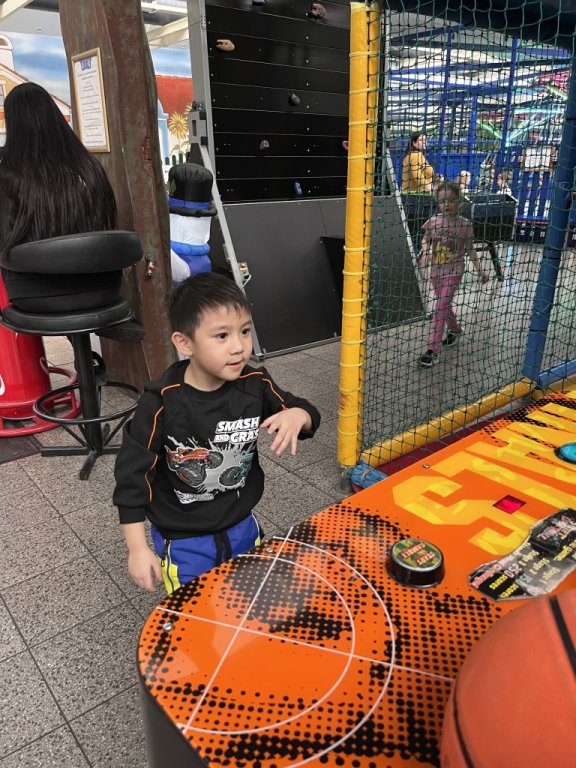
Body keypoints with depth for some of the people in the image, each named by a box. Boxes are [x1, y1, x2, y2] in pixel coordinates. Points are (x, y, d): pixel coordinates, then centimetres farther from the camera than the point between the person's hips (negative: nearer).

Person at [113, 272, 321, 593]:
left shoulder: (255, 385, -15)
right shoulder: (163, 402, -25)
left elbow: (307, 412, 0)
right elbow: (133, 473, -16)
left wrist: (297, 416, -25)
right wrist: (138, 548, -13)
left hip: (241, 527, 4)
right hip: (183, 541, -4)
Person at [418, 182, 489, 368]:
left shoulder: (465, 224, -6)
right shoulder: (433, 221, -2)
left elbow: (470, 249, 3)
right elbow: (426, 239, 11)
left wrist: (479, 269, 1)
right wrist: (425, 253, -9)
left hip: (454, 272, -4)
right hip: (436, 271, 4)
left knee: (441, 308, -13)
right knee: (444, 306, 18)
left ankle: (433, 350, -12)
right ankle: (455, 330, 47)